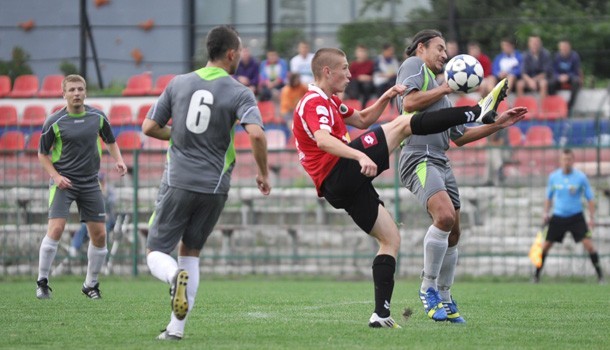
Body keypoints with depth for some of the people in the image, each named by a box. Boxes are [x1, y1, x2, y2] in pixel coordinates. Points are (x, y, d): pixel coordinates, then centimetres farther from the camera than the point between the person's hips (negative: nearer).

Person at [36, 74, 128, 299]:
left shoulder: (97, 117, 1)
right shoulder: (54, 122, -7)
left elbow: (110, 141, 18)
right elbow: (42, 154, 2)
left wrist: (118, 160, 0)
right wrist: (55, 175, -12)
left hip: (90, 183, 3)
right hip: (63, 183, -3)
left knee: (99, 235, 1)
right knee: (56, 228, -19)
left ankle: (91, 284, 18)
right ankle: (42, 283, -7)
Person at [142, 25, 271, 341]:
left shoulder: (179, 84, 3)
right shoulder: (239, 93, -5)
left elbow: (149, 128, 6)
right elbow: (256, 134, -20)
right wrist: (263, 173, -5)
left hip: (177, 182, 0)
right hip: (214, 187, 0)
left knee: (156, 253, 7)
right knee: (190, 253, 17)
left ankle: (176, 276, -28)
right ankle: (177, 327, 8)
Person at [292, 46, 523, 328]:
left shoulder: (329, 101, 25)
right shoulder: (314, 103, -8)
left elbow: (362, 120, 35)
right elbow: (323, 139, -28)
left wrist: (386, 97, 17)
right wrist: (359, 156, -42)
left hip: (342, 187, 11)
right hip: (339, 174, -11)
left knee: (391, 239, 11)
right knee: (402, 124, -10)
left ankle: (381, 313, 2)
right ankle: (477, 112, -11)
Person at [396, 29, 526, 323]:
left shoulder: (440, 88, 31)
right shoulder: (413, 65, 5)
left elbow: (460, 136, 32)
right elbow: (409, 102, -14)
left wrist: (498, 124, 26)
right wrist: (445, 89, -6)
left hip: (441, 163, 10)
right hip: (419, 158, -10)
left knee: (452, 233, 7)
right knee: (445, 216, -27)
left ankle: (444, 298, 19)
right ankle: (428, 288, -16)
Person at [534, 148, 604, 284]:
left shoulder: (581, 177, -8)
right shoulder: (553, 177, -1)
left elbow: (590, 198, -2)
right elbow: (549, 197, 14)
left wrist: (592, 218, -9)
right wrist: (546, 212, 1)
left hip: (576, 217, -2)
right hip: (558, 216, 2)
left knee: (589, 244, -13)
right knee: (545, 246, 1)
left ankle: (600, 275, -4)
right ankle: (536, 276, 16)